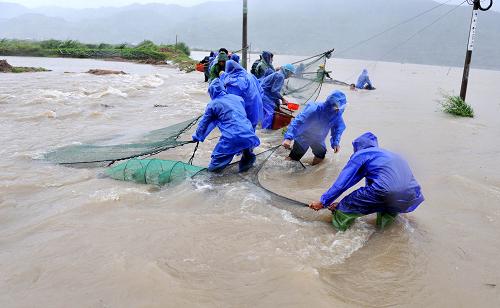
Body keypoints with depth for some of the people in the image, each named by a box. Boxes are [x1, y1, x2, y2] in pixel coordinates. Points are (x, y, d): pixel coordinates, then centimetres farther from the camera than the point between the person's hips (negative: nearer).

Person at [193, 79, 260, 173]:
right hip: (249, 136, 2)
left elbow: (204, 123, 21)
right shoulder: (238, 98, 18)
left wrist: (197, 137, 37)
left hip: (232, 138, -1)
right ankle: (248, 157, 21)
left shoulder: (212, 104, 10)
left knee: (213, 168, 16)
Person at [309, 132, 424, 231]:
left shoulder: (361, 154, 10)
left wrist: (323, 202, 18)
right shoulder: (387, 153, 33)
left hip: (387, 193, -7)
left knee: (349, 204, 8)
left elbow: (341, 184, 7)